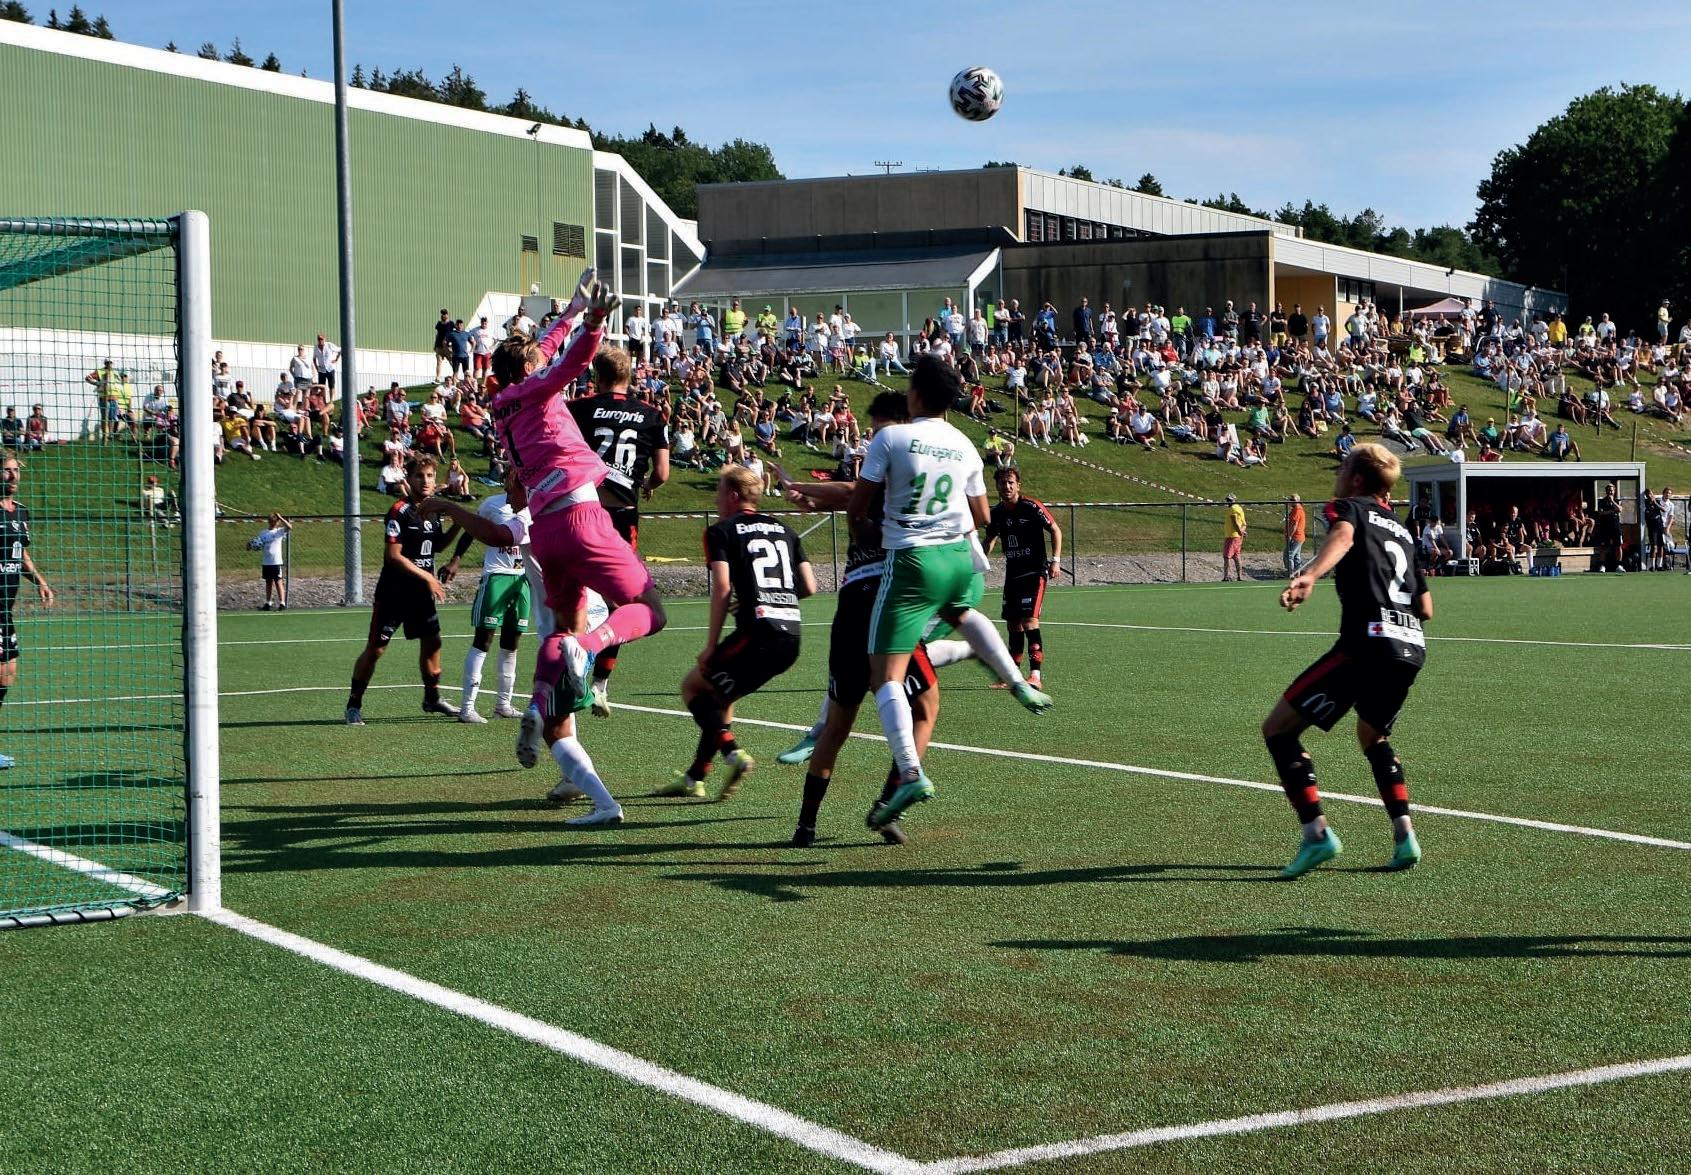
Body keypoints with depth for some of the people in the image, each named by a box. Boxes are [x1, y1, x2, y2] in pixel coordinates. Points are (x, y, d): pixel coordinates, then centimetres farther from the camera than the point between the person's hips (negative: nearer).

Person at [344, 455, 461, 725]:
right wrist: (426, 576, -17)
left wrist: (456, 528, 5)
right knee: (375, 648, -5)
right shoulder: (399, 511, -16)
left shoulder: (432, 510, 7)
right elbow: (394, 555, -19)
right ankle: (354, 705, 4)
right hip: (393, 591, -7)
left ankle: (432, 698, 26)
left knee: (432, 642, 10)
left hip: (421, 592, 7)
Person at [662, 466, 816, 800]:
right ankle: (694, 778, 24)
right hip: (792, 637, 7)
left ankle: (733, 753, -8)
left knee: (692, 686, 12)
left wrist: (711, 645, -7)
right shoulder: (783, 529, 20)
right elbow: (809, 587, 13)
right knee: (720, 695, 24)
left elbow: (722, 588, -9)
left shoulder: (721, 532, 3)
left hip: (757, 632, -7)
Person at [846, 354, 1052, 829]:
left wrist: (860, 525, 19)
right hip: (961, 557, 6)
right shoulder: (965, 446, 9)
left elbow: (856, 507, -4)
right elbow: (982, 517, 18)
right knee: (961, 612, 42)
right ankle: (1021, 686, 32)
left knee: (885, 675, -4)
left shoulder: (890, 438, -6)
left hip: (911, 561, -6)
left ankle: (910, 773, -20)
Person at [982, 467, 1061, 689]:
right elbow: (991, 539, 23)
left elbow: (1055, 530, -6)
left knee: (1029, 621, -18)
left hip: (1035, 572, -6)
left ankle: (1036, 675, -20)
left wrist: (1055, 559, -14)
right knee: (1013, 625, 9)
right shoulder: (997, 513, 6)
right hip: (1012, 574, 6)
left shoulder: (1031, 507, -11)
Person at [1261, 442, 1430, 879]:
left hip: (1368, 641, -8)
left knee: (1278, 728, -1)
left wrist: (1310, 576, -36)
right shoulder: (1401, 530, 28)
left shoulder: (1348, 507, 9)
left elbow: (1343, 536, -18)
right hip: (1412, 647, 8)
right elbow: (1426, 608, 26)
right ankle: (1404, 834, 14)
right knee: (1374, 739, 31)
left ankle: (1317, 833, -13)